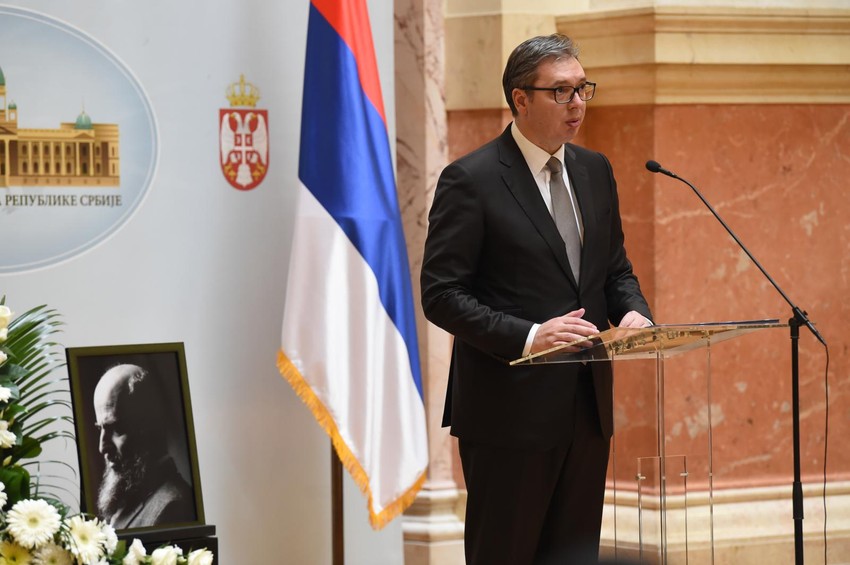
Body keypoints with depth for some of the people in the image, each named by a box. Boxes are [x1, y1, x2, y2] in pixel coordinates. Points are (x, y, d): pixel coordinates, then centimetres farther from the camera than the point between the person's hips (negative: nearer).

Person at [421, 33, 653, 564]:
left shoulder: (594, 170, 11)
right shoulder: (470, 181, -10)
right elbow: (442, 295, -13)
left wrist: (633, 312, -4)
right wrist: (527, 336, -24)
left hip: (588, 403, 6)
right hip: (509, 409, -6)